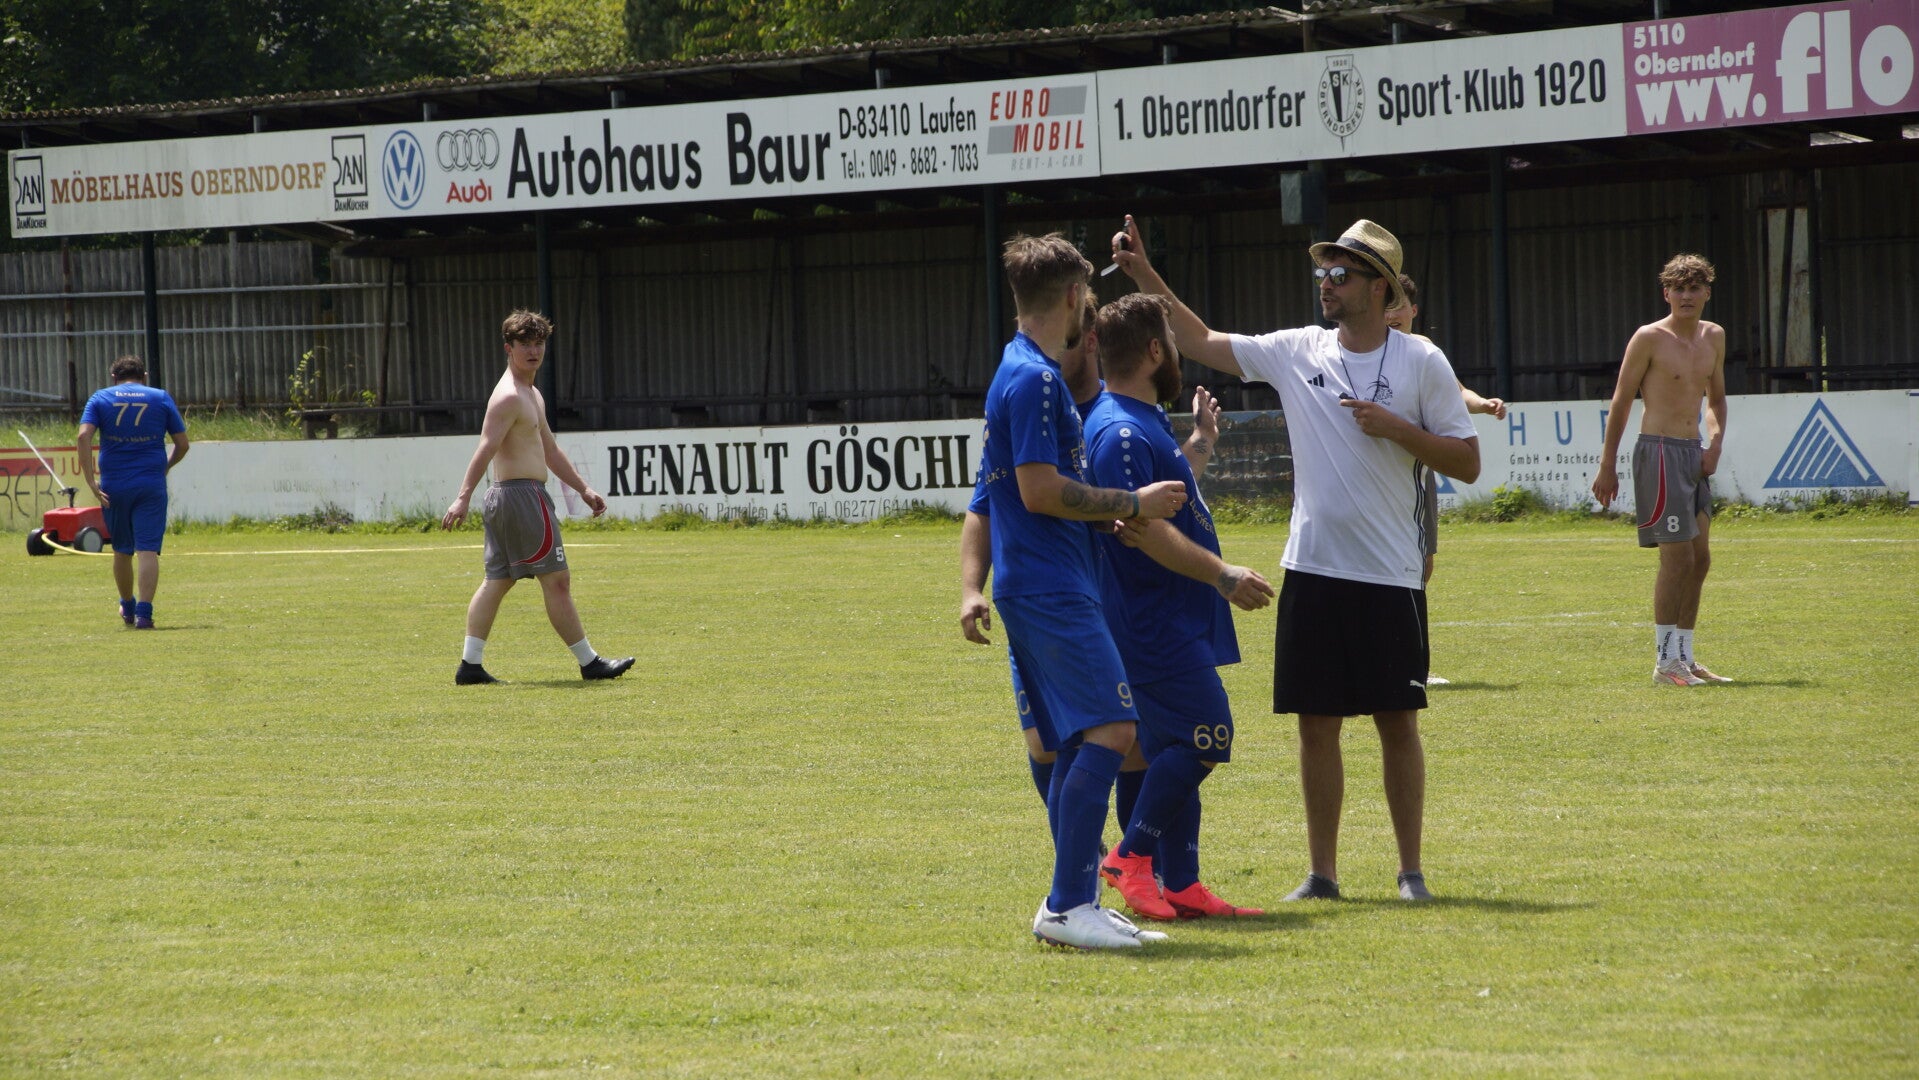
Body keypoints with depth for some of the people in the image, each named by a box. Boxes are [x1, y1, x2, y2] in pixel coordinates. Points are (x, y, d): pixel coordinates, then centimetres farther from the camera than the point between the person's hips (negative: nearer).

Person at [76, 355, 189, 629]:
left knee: (122, 551, 17)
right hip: (151, 484, -1)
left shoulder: (100, 398, 6)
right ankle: (144, 613, -15)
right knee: (148, 550, -4)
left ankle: (128, 607, 34)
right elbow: (182, 444, 6)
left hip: (114, 486, 1)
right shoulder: (161, 398, 6)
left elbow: (83, 437, -8)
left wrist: (91, 481, -8)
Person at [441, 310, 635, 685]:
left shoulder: (531, 396, 20)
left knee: (497, 581, 7)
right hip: (522, 495, -11)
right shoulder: (509, 397, -14)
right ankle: (589, 662, 0)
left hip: (503, 499, 11)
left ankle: (470, 664, 5)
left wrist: (584, 489, 26)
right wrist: (463, 497, -32)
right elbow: (485, 449, -24)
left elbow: (550, 451, 27)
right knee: (556, 580, -5)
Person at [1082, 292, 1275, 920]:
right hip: (1156, 624, -11)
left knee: (1177, 750, 9)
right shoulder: (1119, 432, -17)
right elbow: (1140, 527, -26)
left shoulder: (1145, 422, 17)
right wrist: (1221, 574, -26)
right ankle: (1133, 855, -8)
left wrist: (1202, 439, 41)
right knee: (1204, 738, -14)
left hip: (1174, 623, 11)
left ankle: (1181, 887, 10)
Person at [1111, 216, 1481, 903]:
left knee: (1398, 720, 1)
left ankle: (1411, 870, 10)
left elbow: (1467, 462, -1)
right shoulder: (1297, 352, 6)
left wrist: (1394, 428, -14)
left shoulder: (1421, 364, -2)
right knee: (1317, 722, 5)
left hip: (1389, 575, -3)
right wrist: (1144, 275, 6)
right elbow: (1201, 343, 13)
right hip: (1312, 569, 3)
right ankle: (1322, 873, 12)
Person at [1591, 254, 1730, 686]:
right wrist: (1607, 467, -7)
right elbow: (1621, 402, -6)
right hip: (1659, 452, -8)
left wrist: (1715, 444, 6)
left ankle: (1685, 658, 17)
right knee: (1677, 557, -11)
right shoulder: (1650, 339, -9)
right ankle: (1666, 662, -6)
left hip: (1694, 454, 8)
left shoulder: (1713, 337, 11)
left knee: (1700, 558, 9)